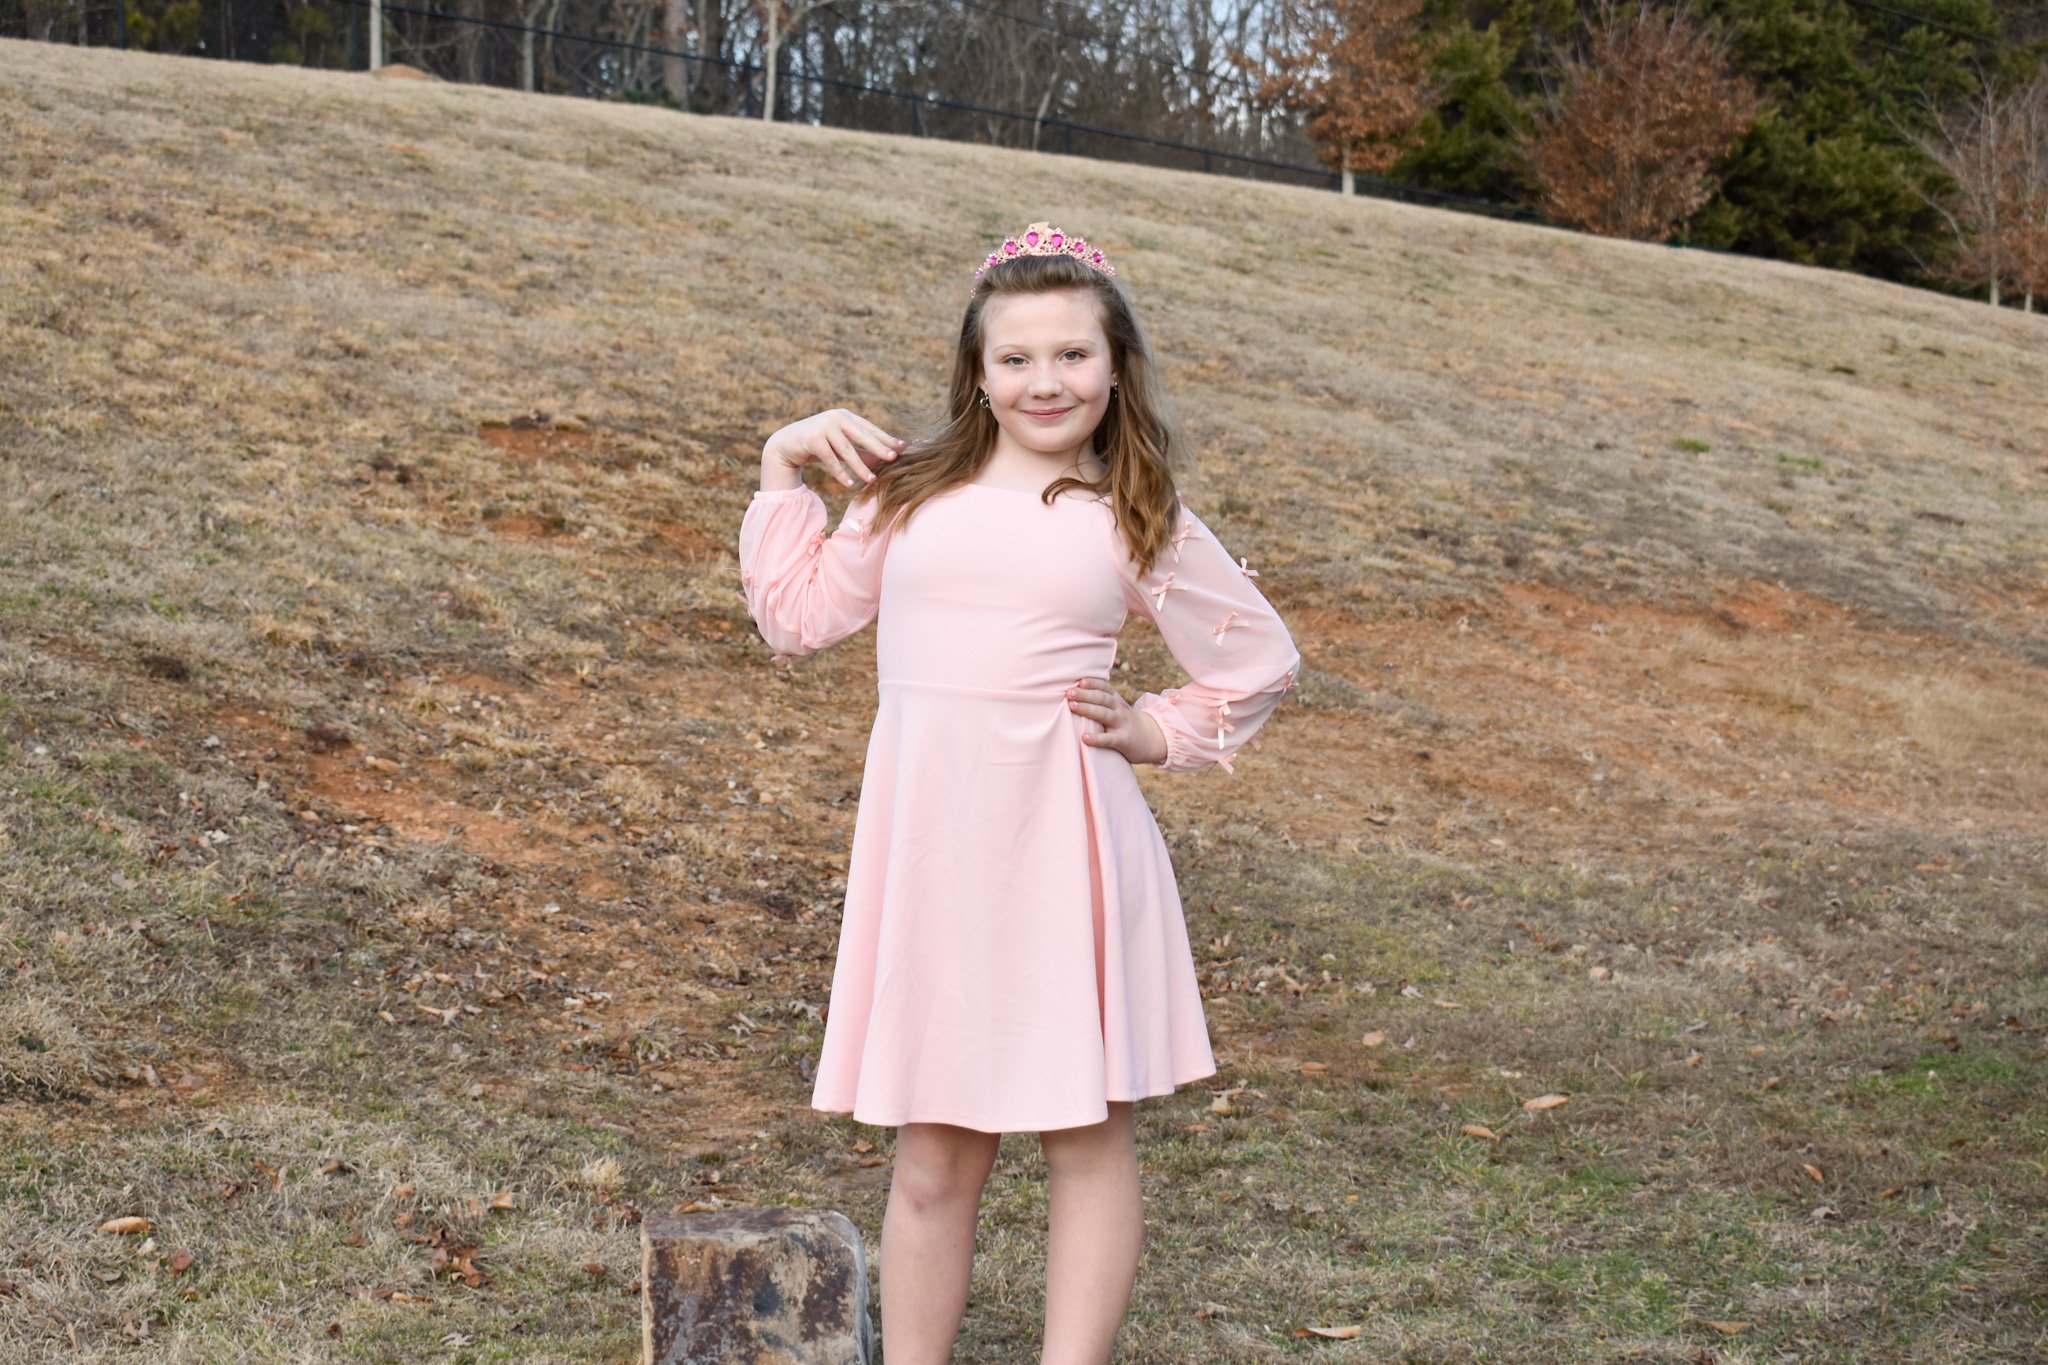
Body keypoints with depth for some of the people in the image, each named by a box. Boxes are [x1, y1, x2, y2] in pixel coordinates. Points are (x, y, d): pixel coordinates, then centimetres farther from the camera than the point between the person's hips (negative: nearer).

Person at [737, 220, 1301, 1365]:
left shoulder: (1137, 520, 5)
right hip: (927, 838, 2)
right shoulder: (910, 490, 10)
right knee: (933, 1152, 9)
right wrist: (786, 469, 11)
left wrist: (1159, 734, 4)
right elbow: (799, 613, 16)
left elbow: (1261, 660, 14)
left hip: (1061, 839, -1)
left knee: (1089, 1132, 6)